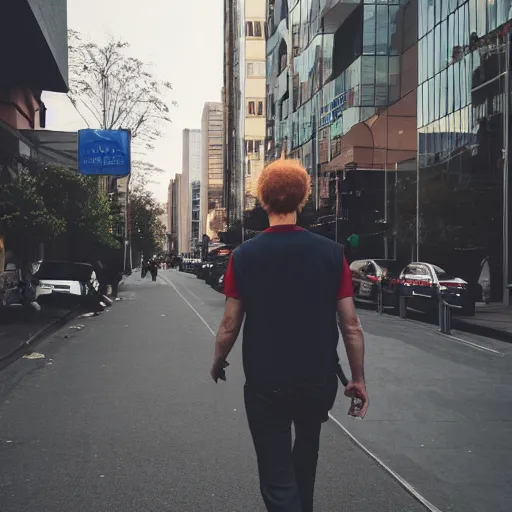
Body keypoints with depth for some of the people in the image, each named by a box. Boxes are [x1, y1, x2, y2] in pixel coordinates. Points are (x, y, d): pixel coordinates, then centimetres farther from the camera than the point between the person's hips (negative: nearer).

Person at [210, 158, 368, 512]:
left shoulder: (244, 256, -11)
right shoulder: (331, 253, -9)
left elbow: (230, 326, -7)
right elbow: (351, 326, -8)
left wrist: (218, 363, 11)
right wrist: (359, 379, 4)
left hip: (265, 382, -2)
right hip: (319, 380, 2)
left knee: (277, 478, 8)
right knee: (307, 448, 30)